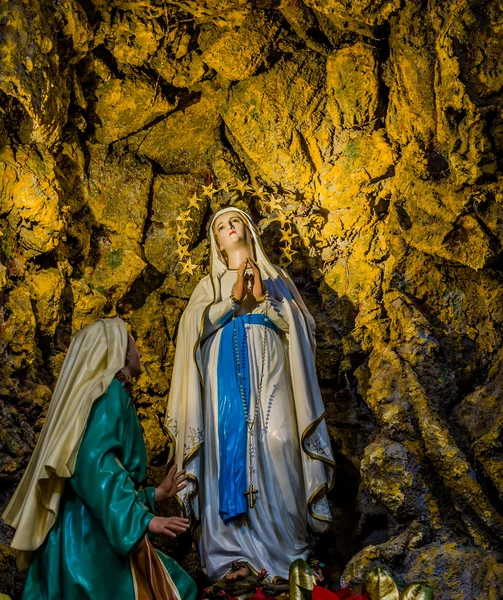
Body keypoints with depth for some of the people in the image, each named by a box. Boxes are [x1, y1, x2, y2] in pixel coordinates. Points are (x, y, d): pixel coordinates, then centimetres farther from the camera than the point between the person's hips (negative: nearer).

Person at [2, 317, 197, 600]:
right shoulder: (110, 392, -8)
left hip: (92, 531, 9)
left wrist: (156, 494, 26)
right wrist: (142, 519, -24)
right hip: (93, 533, -9)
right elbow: (95, 461, -22)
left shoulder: (108, 393, 19)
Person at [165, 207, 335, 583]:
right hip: (227, 372, 1)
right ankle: (233, 552, -8)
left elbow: (296, 325, 8)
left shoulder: (275, 277, 20)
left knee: (275, 445, -13)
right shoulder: (210, 284, 21)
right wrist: (234, 298, -7)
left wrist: (263, 296, -5)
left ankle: (280, 547, -7)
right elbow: (196, 326, 4)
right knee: (230, 446, -9)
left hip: (267, 370, 0)